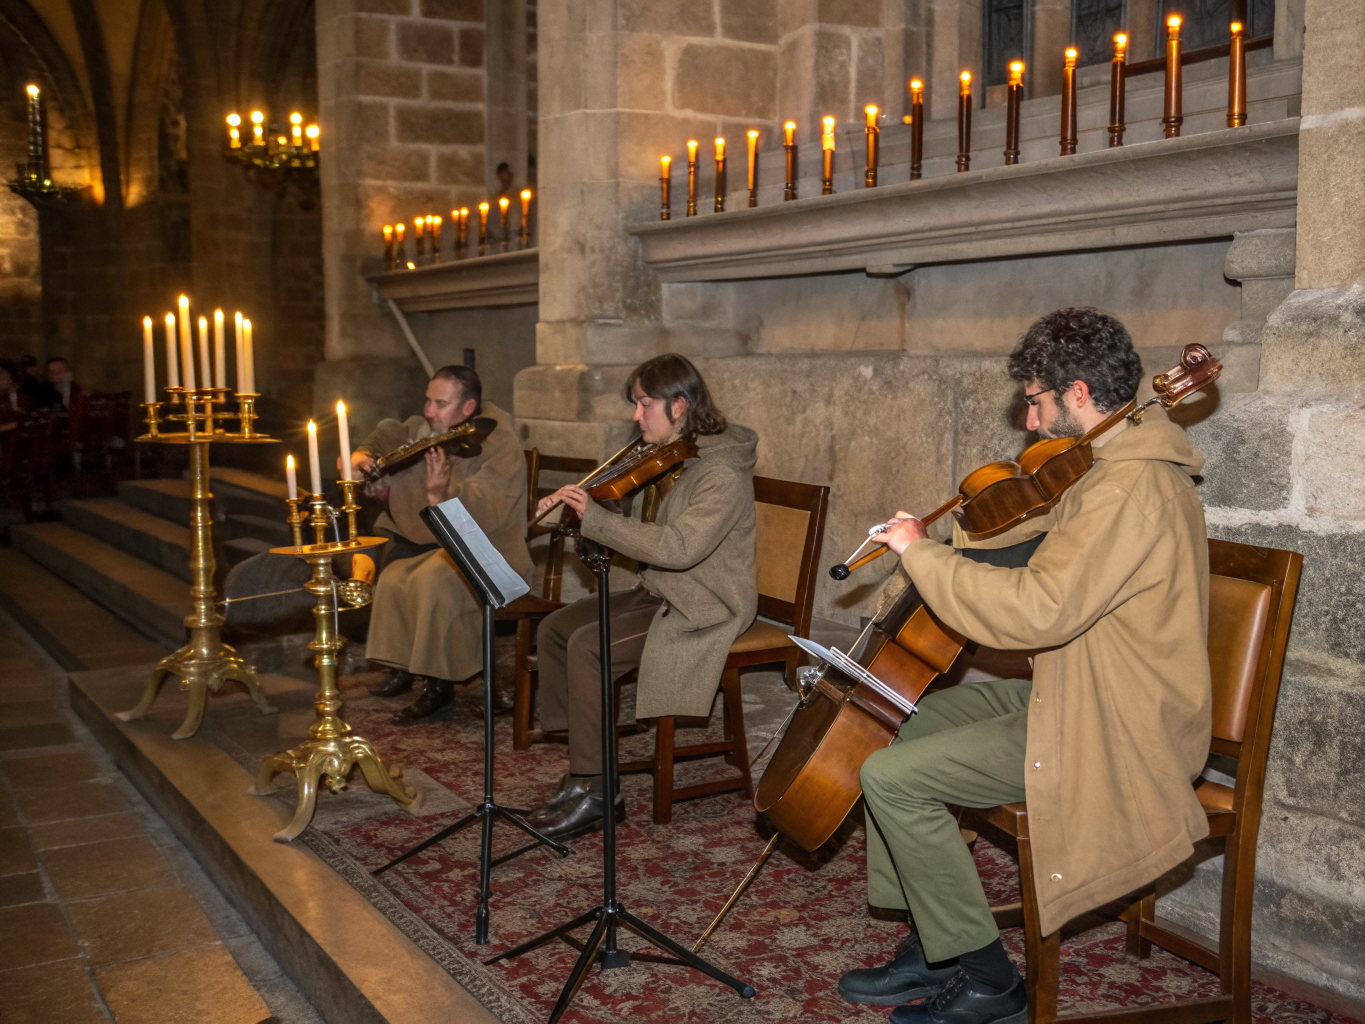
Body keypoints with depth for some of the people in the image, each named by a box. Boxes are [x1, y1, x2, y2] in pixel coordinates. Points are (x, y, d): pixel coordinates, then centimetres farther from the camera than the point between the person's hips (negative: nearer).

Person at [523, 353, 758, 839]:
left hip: (705, 610, -10)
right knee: (554, 628, 0)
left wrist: (593, 517, -29)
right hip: (660, 592, 10)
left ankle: (594, 791, -14)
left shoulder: (722, 473, -20)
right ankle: (582, 766, 4)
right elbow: (634, 520, 15)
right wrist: (573, 503, -2)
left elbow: (677, 548, -32)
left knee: (587, 645, -24)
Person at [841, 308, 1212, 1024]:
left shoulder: (1132, 488, -25)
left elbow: (1037, 611, -33)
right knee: (892, 723, 12)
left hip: (1110, 736, -11)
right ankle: (929, 947, 17)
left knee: (892, 776, -15)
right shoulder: (1114, 467, 10)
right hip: (1072, 695, 11)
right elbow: (1049, 552, 23)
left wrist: (920, 552, -21)